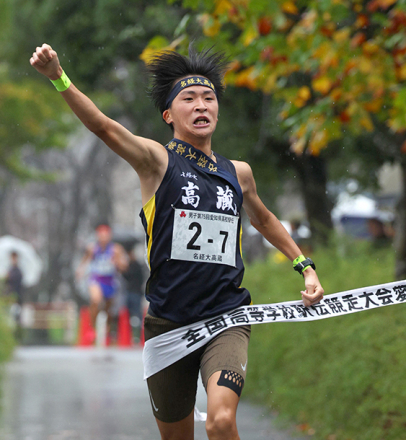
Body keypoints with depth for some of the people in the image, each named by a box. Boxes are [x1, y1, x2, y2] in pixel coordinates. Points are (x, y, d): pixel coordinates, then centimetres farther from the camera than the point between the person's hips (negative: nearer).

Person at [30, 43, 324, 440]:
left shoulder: (238, 173, 10)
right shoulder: (157, 161, -2)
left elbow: (263, 220, 31)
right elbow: (103, 127, -20)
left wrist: (305, 266, 26)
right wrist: (59, 79, -37)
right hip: (168, 323, -1)